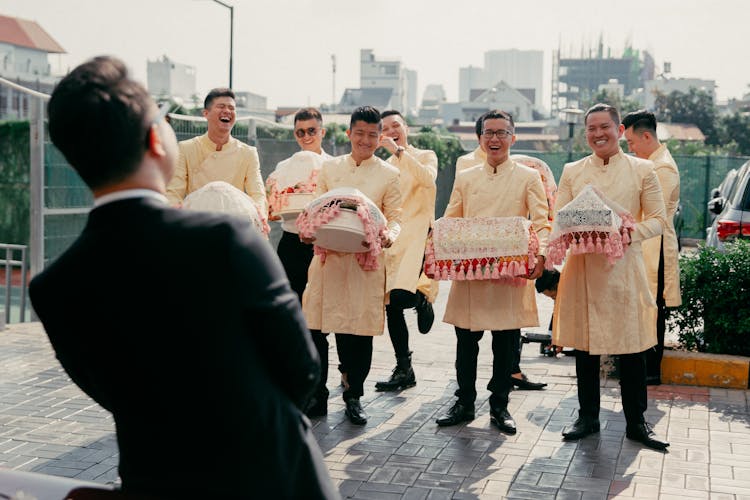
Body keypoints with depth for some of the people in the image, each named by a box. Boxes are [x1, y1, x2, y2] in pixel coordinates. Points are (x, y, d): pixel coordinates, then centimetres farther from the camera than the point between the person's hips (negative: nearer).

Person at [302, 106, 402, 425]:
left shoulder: (389, 174, 7)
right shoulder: (330, 167, 12)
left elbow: (394, 216, 3)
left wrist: (389, 235, -19)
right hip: (327, 256, 2)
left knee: (359, 332, 1)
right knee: (314, 329, 0)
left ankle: (353, 398, 18)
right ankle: (317, 395, 16)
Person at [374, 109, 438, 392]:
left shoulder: (425, 156, 6)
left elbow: (428, 178, -17)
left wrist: (399, 151, -17)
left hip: (417, 234, -5)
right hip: (390, 238, 5)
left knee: (402, 295, -26)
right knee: (391, 305, 3)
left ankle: (423, 296, 11)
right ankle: (404, 371, 13)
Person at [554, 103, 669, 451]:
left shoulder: (642, 170, 4)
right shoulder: (572, 171, 9)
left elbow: (658, 219, 2)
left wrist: (632, 233, -16)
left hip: (624, 268, -2)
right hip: (583, 267, 2)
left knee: (631, 349, 2)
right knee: (584, 347, 8)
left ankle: (636, 423, 16)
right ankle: (588, 417, 22)